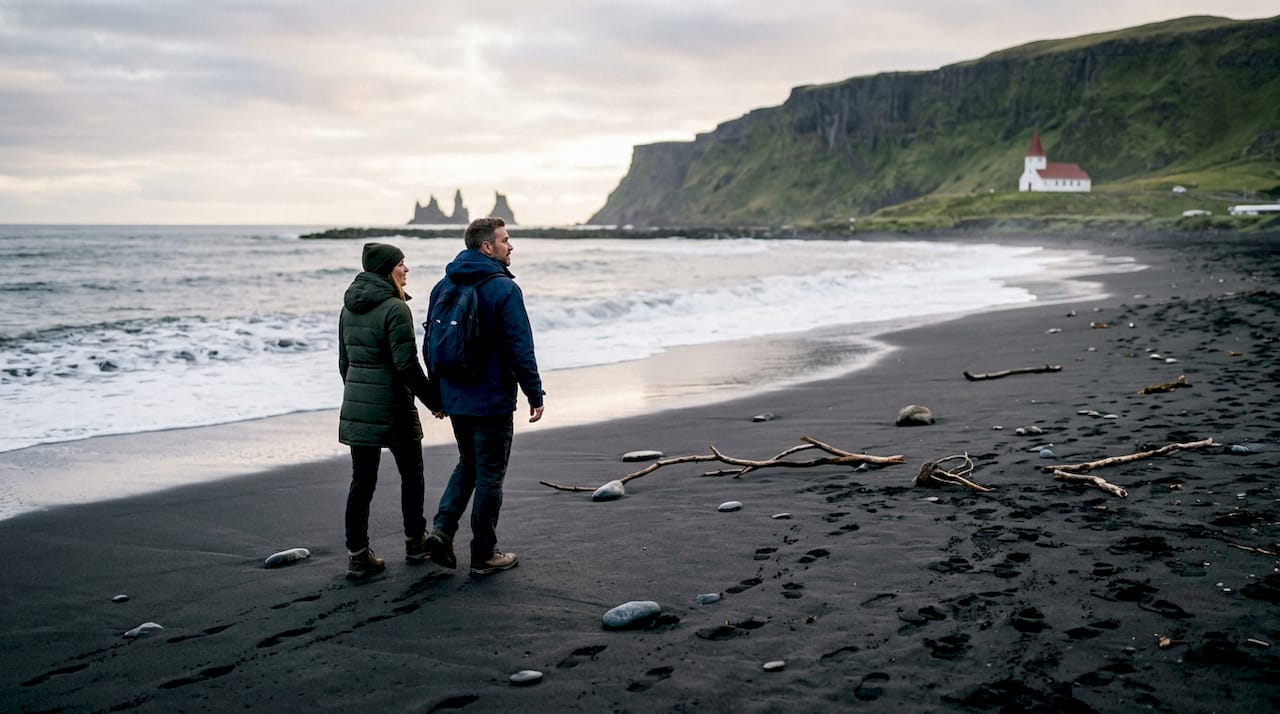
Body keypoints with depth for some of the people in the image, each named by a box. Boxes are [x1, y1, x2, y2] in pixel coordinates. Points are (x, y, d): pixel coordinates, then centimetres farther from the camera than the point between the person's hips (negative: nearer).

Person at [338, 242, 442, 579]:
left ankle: (357, 555, 8)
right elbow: (407, 364, -17)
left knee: (361, 480, 8)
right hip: (392, 404, -7)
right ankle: (415, 542, 23)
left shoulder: (349, 307, 10)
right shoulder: (394, 308, -14)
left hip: (356, 404, 7)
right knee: (411, 473, 12)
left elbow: (344, 361, 16)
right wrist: (435, 400, -8)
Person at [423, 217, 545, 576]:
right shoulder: (504, 289, -15)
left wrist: (438, 392, 21)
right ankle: (484, 555, 13)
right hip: (492, 399, -6)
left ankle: (442, 527, 7)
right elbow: (520, 349, -17)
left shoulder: (443, 286, 7)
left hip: (455, 397, 7)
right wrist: (535, 394, -8)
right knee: (490, 474, 4)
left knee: (467, 464, 23)